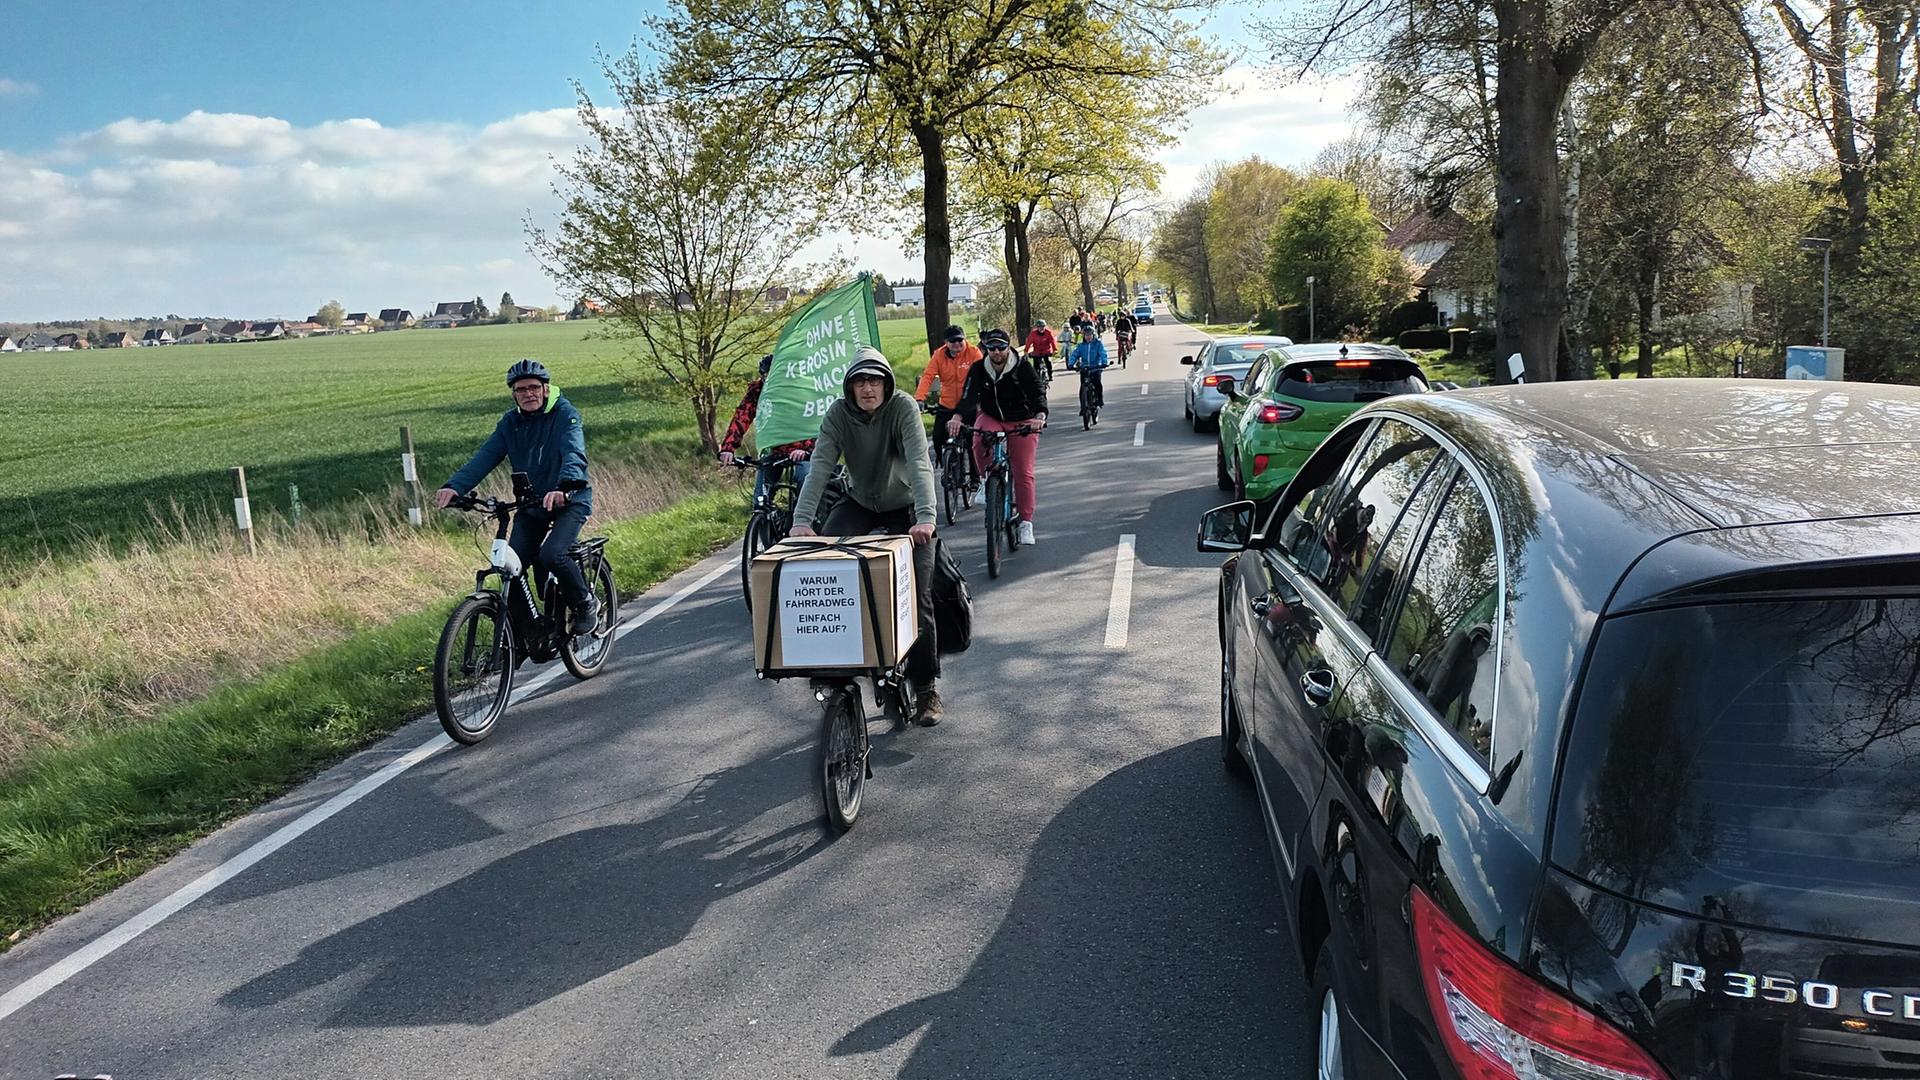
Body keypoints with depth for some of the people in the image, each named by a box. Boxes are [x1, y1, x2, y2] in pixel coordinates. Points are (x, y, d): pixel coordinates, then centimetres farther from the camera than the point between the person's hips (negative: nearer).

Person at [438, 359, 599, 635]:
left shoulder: (565, 414, -13)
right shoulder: (510, 422, 2)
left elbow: (574, 454, -30)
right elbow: (485, 457, -10)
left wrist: (563, 487, -51)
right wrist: (454, 486, -28)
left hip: (569, 500, -5)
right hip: (530, 502, 5)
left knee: (552, 555, -26)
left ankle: (587, 604, -1)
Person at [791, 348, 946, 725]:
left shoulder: (903, 407, -25)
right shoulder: (838, 414, -17)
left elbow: (920, 463, -36)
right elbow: (820, 468, -26)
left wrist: (926, 517, -50)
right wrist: (802, 520, -39)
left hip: (905, 507, -3)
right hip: (860, 502, 3)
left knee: (917, 596, -9)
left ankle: (927, 687, 4)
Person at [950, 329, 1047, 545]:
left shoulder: (1023, 368, -14)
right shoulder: (979, 369, -10)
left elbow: (1038, 393, -26)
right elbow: (969, 395, -23)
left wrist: (1040, 416, -47)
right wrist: (958, 417, -44)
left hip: (1022, 422, -1)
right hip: (991, 418, 1)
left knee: (1023, 472, -6)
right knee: (979, 441, -34)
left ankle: (1026, 523, 4)